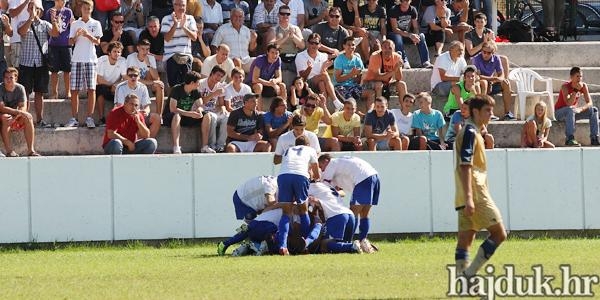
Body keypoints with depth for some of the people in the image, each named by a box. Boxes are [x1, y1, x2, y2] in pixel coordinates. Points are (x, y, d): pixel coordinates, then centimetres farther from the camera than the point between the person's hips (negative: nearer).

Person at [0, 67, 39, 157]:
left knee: (28, 117, -25)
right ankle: (9, 151, -38)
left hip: (16, 119, 3)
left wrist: (15, 117, -30)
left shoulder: (20, 88, -4)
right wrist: (18, 112, -32)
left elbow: (23, 107, -10)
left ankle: (31, 150, -28)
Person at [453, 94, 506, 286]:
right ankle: (469, 272, -12)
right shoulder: (470, 132, -10)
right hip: (475, 193, -10)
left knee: (465, 239, 4)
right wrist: (469, 197, -25)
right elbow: (465, 166, -19)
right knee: (499, 234, -7)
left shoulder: (473, 132, 21)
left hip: (468, 197, 10)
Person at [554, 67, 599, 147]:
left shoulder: (583, 86, -6)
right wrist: (576, 90, -36)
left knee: (594, 110, -13)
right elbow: (569, 104, -34)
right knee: (570, 110, -39)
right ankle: (570, 139, -42)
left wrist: (580, 109, -30)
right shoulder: (565, 86, -22)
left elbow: (589, 103, -11)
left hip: (574, 111, 5)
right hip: (559, 112, -5)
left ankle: (594, 138, -17)